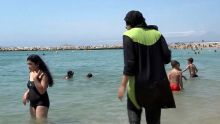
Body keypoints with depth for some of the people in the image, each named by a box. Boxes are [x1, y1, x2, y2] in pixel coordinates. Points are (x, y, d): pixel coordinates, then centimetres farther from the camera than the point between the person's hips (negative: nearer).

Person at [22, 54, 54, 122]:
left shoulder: (43, 75, -17)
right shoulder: (31, 73, 6)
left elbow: (42, 91, -23)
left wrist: (35, 78, -25)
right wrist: (26, 93, 0)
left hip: (42, 102, -8)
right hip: (32, 103, 8)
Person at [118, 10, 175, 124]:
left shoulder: (129, 35, -7)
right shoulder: (156, 33, 6)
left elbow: (129, 63, -14)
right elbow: (167, 57, 1)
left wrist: (123, 85, -10)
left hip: (138, 83, -4)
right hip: (157, 83, 4)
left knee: (133, 109, 18)